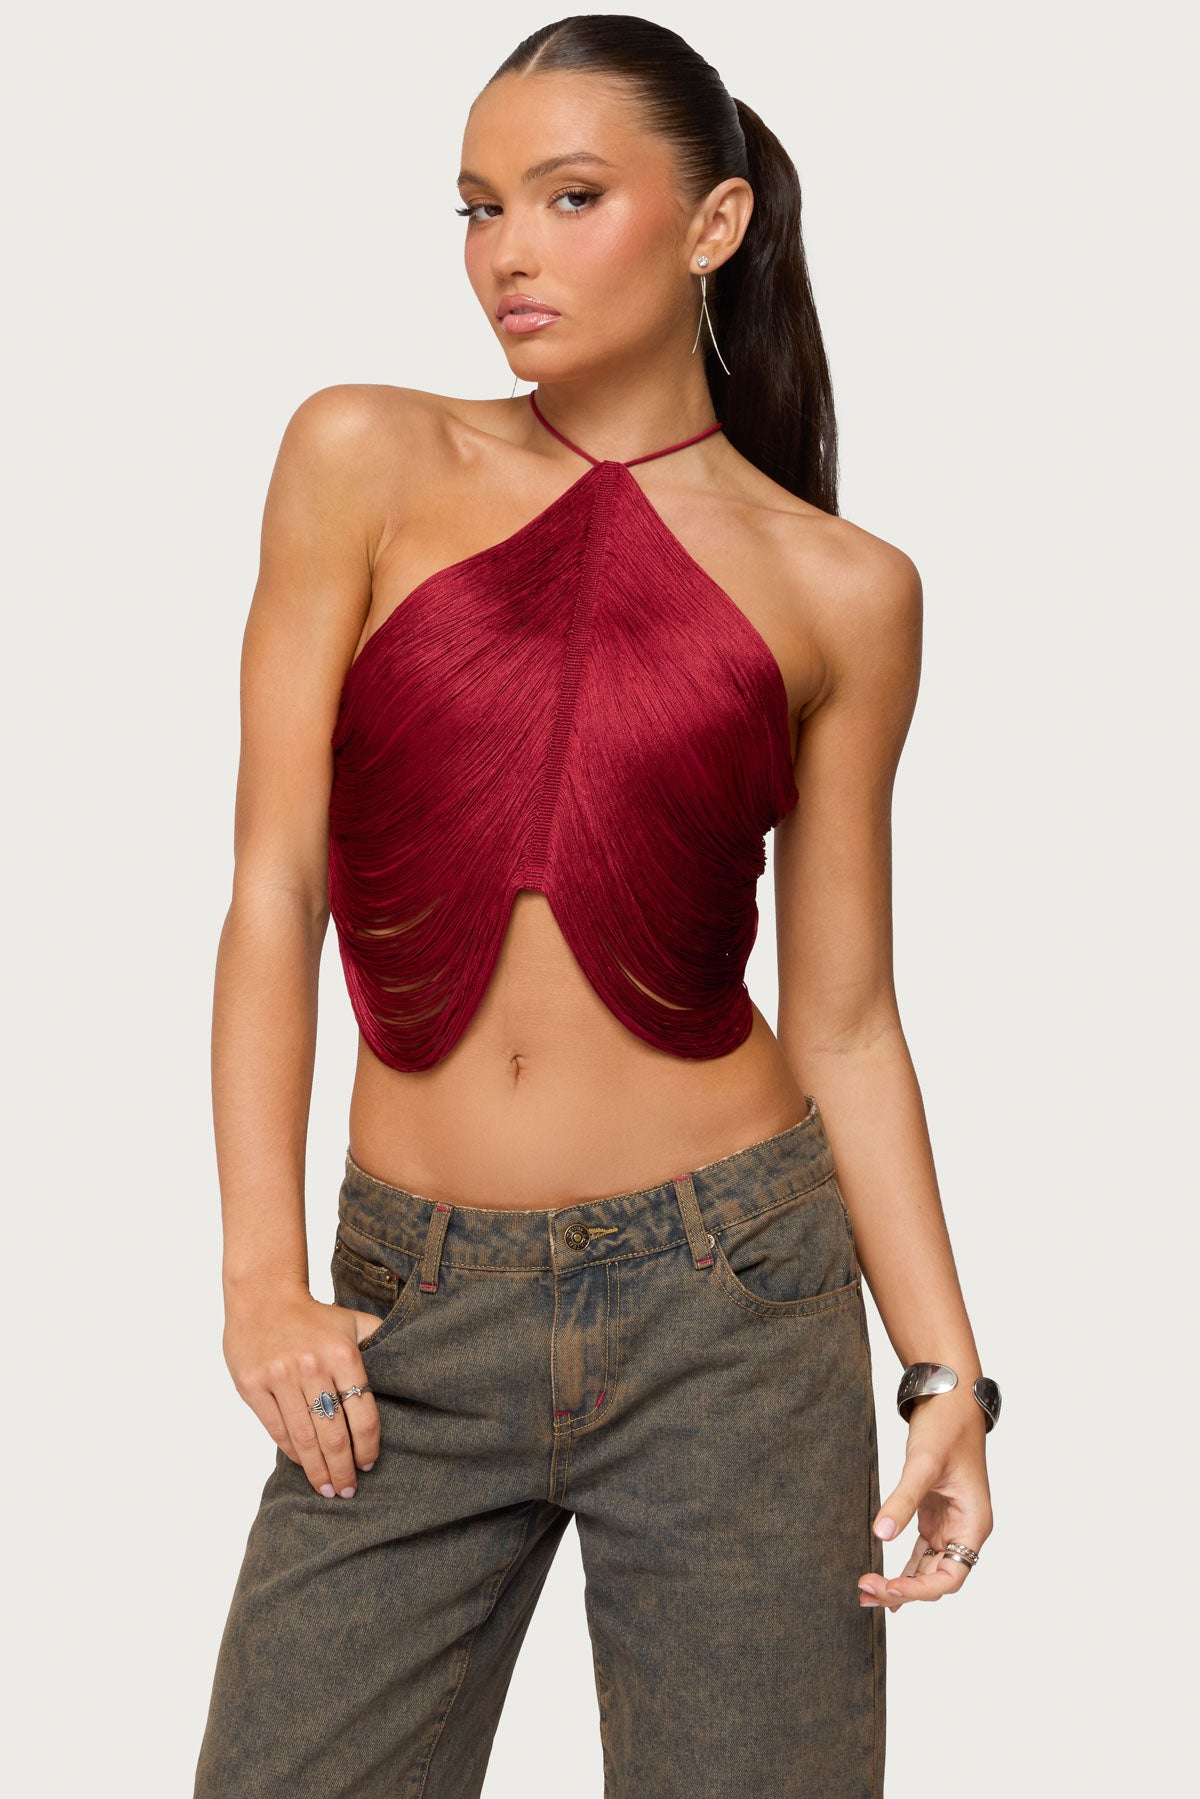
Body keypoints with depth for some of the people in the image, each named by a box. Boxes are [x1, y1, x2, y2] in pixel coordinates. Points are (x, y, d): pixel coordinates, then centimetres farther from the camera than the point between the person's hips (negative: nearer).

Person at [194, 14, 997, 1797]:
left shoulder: (839, 589, 2)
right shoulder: (367, 462, 2)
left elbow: (844, 1021, 4)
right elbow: (276, 883, -3)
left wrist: (946, 1366, -4)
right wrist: (260, 1273, -12)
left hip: (728, 1303, 0)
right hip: (414, 1313, 1)